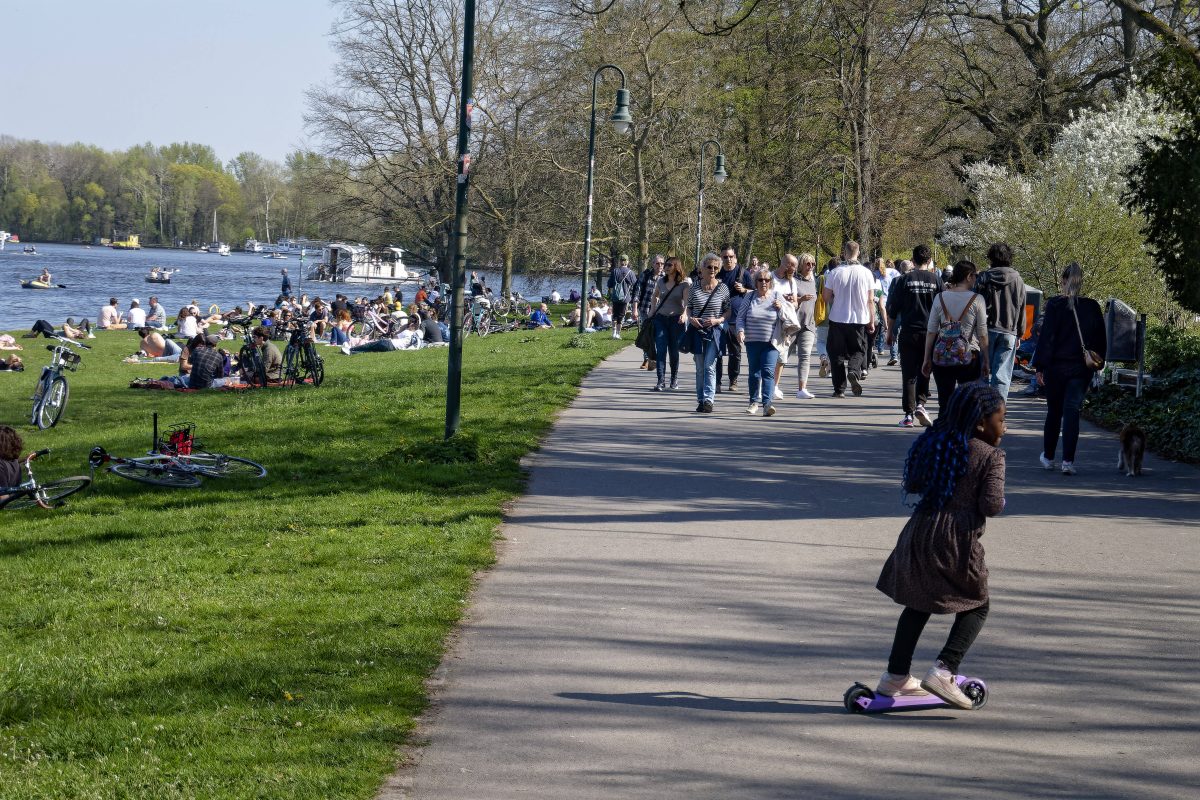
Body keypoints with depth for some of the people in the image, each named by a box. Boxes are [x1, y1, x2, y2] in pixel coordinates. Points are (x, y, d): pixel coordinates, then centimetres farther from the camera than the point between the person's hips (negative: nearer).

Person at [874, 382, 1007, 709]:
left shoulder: (935, 443, 9)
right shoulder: (990, 456, -9)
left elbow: (911, 485, 13)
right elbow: (991, 504, -15)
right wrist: (1000, 502, 6)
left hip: (920, 532, 6)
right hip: (958, 539, -6)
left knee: (917, 604, 20)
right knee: (976, 607, 10)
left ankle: (896, 676, 23)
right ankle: (943, 671, -7)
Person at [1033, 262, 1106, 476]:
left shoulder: (1055, 305, -9)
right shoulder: (1092, 307, 1)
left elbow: (1046, 337, -10)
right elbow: (1101, 339, 8)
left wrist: (1039, 366, -7)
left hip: (1056, 367, -2)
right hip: (1082, 369, 2)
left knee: (1054, 411, 13)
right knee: (1072, 412, 0)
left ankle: (1048, 456, 24)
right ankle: (1068, 460, -9)